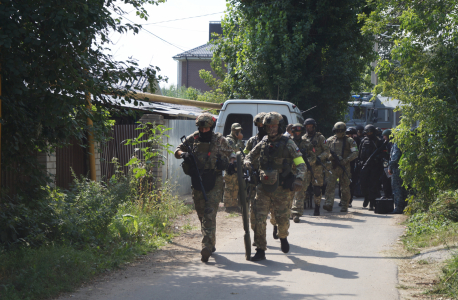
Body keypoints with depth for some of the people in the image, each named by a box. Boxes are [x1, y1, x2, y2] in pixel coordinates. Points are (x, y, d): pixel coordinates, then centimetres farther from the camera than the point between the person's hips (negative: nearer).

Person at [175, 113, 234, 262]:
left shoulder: (219, 140, 0)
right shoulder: (192, 139, 4)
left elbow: (230, 153, 13)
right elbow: (177, 151, 11)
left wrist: (232, 162, -9)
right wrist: (184, 154, -13)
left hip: (214, 183, -4)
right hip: (197, 183, 4)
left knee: (210, 215, -13)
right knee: (202, 215, 13)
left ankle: (207, 248, -19)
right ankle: (211, 244, 30)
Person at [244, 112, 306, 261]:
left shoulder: (288, 144, -2)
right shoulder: (263, 143, 8)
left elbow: (301, 164, -3)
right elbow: (250, 155, 21)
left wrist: (299, 179, -22)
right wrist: (247, 161, -5)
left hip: (281, 189, -3)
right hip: (263, 187, 3)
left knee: (282, 218, 7)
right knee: (259, 219, -6)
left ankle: (283, 238, 41)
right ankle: (260, 251, 0)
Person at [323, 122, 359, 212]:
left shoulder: (349, 141, 5)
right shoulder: (330, 140, 11)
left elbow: (355, 153, 0)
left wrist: (346, 160, -14)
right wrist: (330, 156, -5)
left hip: (344, 167, -1)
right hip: (333, 167, 1)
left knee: (345, 188, 4)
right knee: (330, 185, -13)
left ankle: (344, 206, 12)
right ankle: (328, 204, -19)